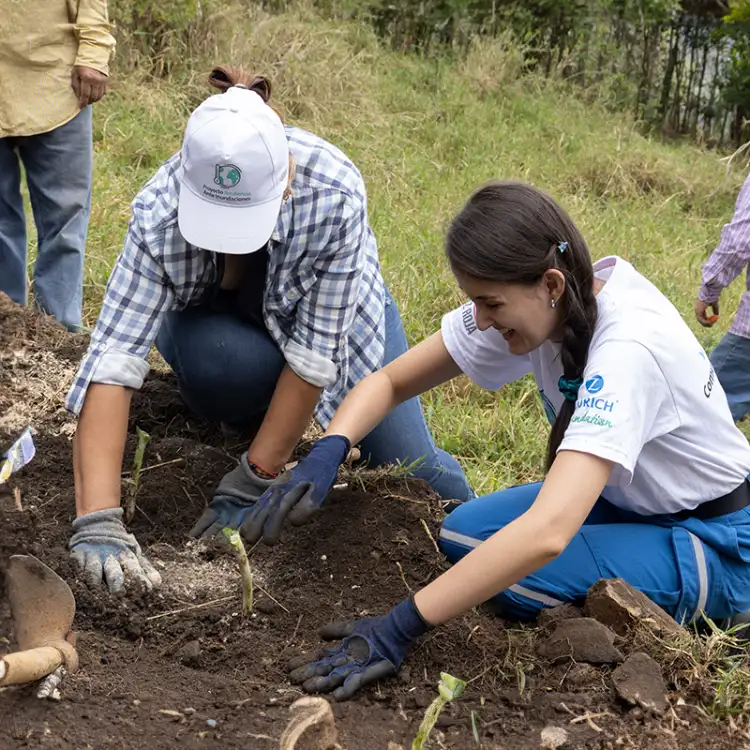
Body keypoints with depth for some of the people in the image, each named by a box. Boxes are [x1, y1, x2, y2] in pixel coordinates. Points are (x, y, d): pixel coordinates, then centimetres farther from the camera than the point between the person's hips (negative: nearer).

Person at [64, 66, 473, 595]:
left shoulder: (335, 193, -39)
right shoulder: (161, 211, -37)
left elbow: (312, 353, -33)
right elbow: (113, 362, -42)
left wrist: (249, 485, -32)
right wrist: (97, 522, -51)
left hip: (336, 305, 0)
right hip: (217, 315, 1)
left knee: (415, 473, -7)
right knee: (215, 360, -36)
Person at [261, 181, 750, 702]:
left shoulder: (627, 348, -36)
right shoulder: (521, 303, -13)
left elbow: (546, 533, -46)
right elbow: (391, 382, -5)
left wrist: (399, 629, -45)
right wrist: (327, 452, -25)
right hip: (629, 501, 7)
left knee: (518, 579, -26)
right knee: (465, 535, -9)